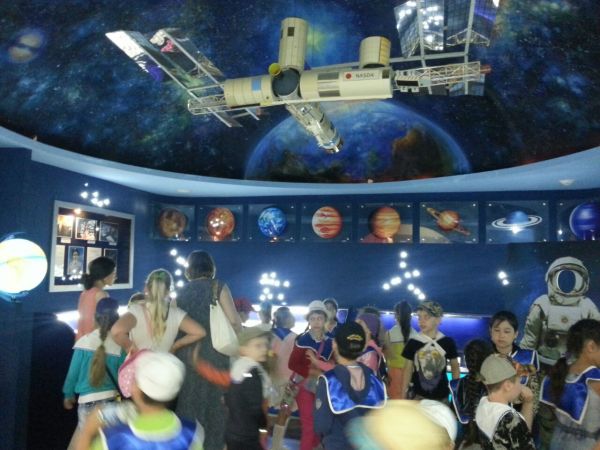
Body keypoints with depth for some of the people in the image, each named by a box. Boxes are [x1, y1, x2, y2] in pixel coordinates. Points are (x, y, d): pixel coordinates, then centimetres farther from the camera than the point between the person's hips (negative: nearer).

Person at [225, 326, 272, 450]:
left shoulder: (238, 366, 5)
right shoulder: (253, 372, -21)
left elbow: (229, 399, 13)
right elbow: (255, 407, -22)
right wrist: (264, 424, -5)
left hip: (233, 433, 9)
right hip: (246, 437, -9)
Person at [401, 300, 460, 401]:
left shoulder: (448, 342, -3)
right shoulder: (413, 342, -3)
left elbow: (455, 368, 8)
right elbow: (408, 369, 5)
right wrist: (403, 397, 3)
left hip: (441, 397, 0)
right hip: (418, 396, 0)